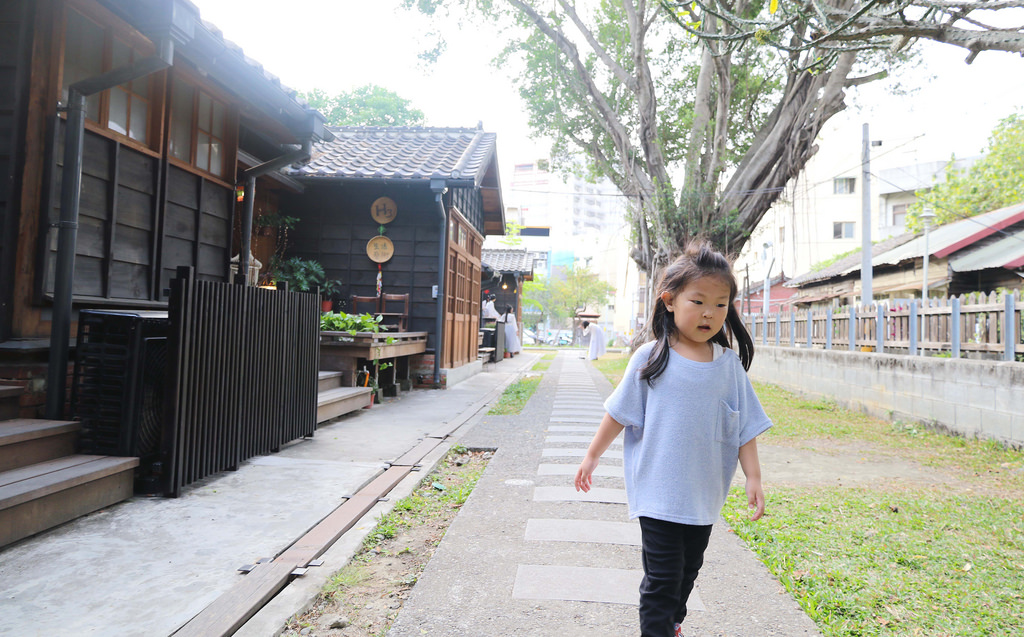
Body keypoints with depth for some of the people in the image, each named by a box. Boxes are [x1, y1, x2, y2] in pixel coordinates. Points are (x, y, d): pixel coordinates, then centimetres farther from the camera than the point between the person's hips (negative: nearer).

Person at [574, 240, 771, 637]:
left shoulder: (730, 364, -1)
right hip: (659, 492, -4)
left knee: (689, 570, 21)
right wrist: (592, 457, 4)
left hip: (704, 495, 4)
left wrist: (753, 477, 1)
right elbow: (619, 413, -1)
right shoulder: (650, 359, -10)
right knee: (662, 578, -3)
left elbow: (745, 427, 5)